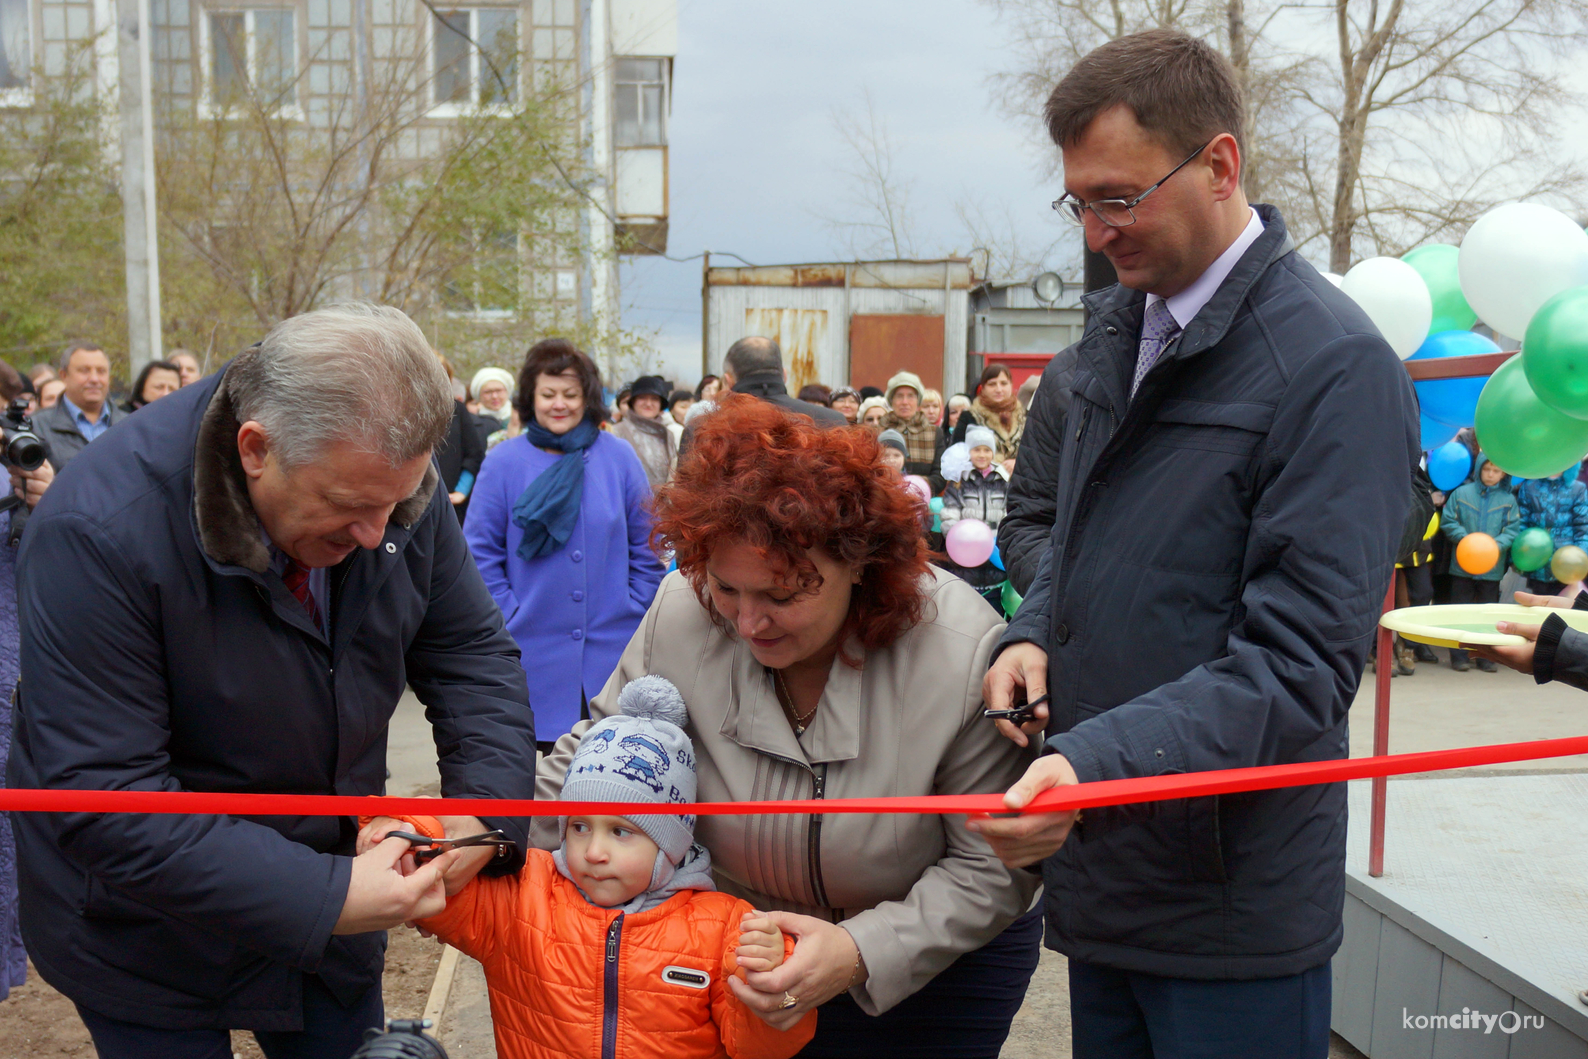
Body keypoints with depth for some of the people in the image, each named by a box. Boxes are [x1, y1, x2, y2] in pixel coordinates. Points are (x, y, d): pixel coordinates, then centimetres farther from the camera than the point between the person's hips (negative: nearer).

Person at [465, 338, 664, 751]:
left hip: (612, 650, 1)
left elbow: (648, 546, 8)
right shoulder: (503, 462, 0)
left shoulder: (619, 457, 3)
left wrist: (634, 611, 1)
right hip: (536, 655, -1)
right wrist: (510, 617, -5)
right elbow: (480, 554, 1)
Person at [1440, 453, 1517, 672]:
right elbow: (1448, 522, -2)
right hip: (1462, 564, -1)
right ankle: (1458, 655, 11)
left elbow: (1512, 529, -1)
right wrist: (1466, 539, -16)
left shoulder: (1508, 500, 2)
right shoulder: (1461, 493, -2)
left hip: (1493, 567, 1)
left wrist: (1497, 544, -18)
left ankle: (1486, 656, 17)